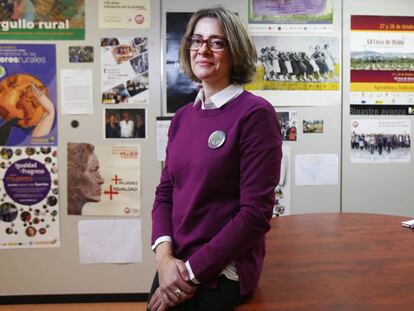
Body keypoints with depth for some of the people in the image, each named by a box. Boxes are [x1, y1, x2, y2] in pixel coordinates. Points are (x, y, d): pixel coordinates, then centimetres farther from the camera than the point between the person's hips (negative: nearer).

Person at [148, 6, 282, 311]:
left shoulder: (255, 114, -14)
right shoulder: (183, 116, 5)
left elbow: (255, 213, -17)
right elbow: (165, 192, 7)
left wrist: (192, 273, -15)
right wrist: (164, 254, -9)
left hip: (220, 275, -5)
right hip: (175, 268, 6)